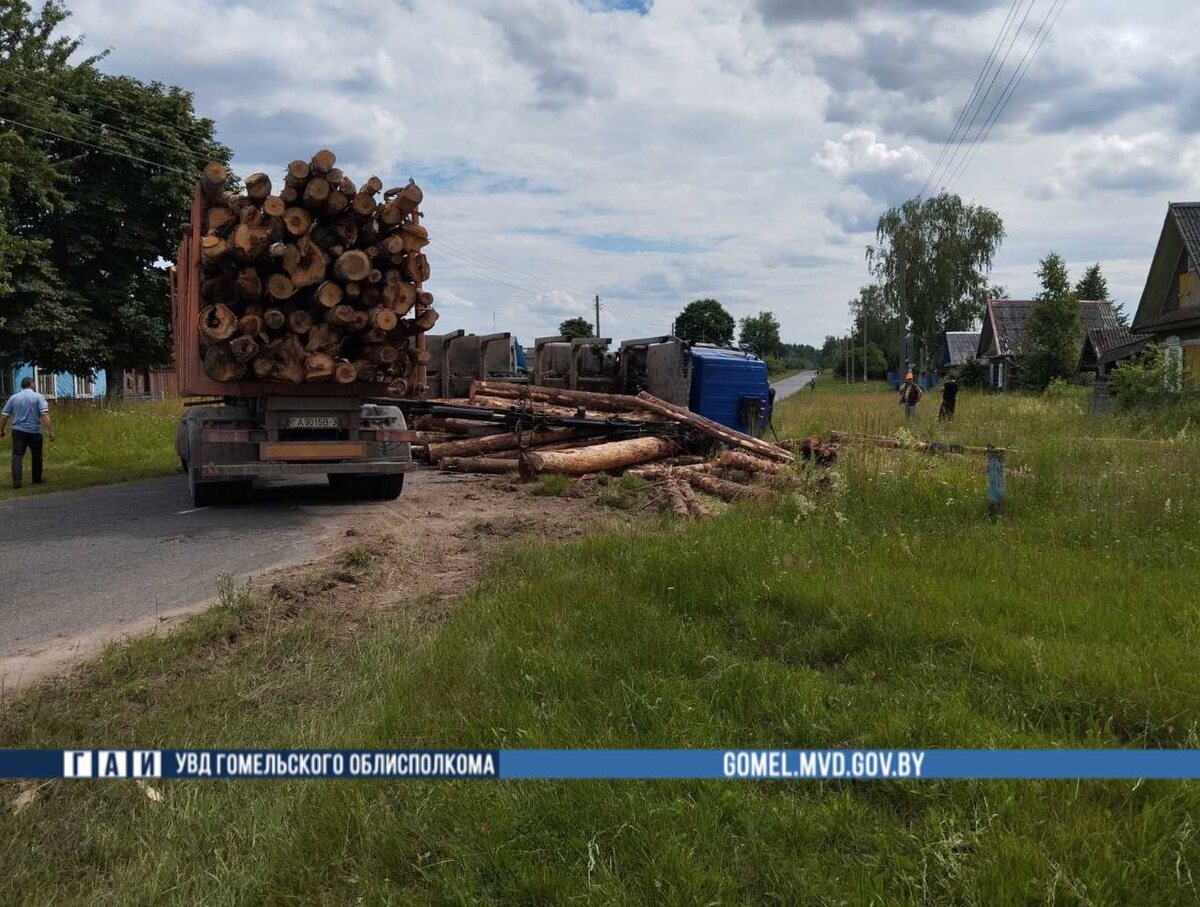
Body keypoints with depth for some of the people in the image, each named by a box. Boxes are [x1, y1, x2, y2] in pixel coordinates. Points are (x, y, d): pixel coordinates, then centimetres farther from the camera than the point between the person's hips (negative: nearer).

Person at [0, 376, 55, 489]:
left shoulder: (13, 397, 5)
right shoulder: (38, 397, -4)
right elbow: (45, 415, -15)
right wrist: (50, 430, -16)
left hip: (18, 431, 1)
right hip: (34, 432, -1)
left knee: (17, 456, 1)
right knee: (36, 457, 14)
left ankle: (16, 481, -11)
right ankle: (37, 479, 24)